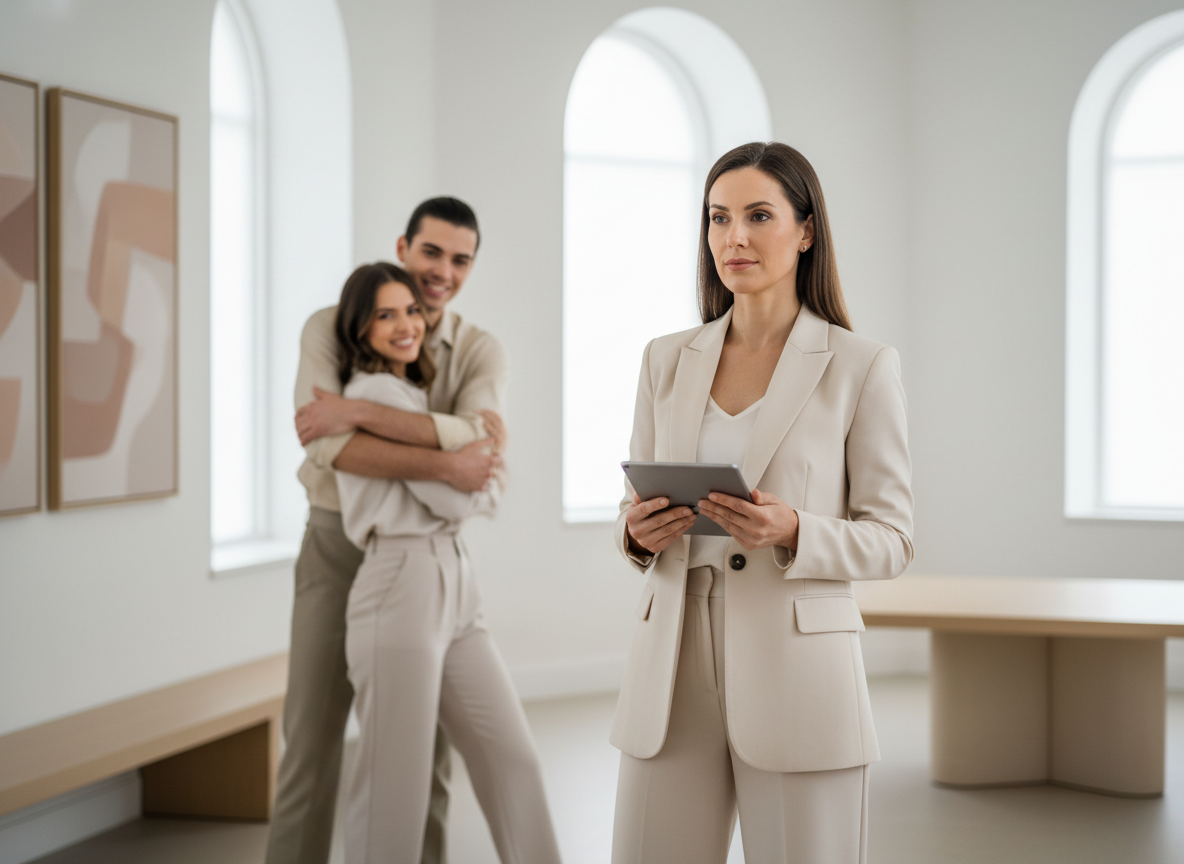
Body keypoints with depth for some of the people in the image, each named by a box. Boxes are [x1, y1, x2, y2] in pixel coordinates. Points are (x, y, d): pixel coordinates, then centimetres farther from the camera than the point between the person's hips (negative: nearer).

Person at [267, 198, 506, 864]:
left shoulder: (482, 352, -4)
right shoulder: (331, 329, -9)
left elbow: (481, 442, -26)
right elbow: (329, 446, -25)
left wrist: (357, 411, -30)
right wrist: (446, 466, -32)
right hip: (337, 546, -1)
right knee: (313, 736, 0)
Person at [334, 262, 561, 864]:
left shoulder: (413, 390, 20)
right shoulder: (378, 391, -10)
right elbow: (453, 498, -11)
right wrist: (490, 488, 8)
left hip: (453, 584, 9)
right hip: (402, 587, -9)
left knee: (512, 758, 7)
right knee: (397, 789, -5)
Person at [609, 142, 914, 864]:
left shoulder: (861, 366, -1)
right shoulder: (668, 361, 11)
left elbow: (891, 540, -1)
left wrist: (792, 532, -19)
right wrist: (639, 533, -7)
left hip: (797, 672, -3)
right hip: (675, 668, 4)